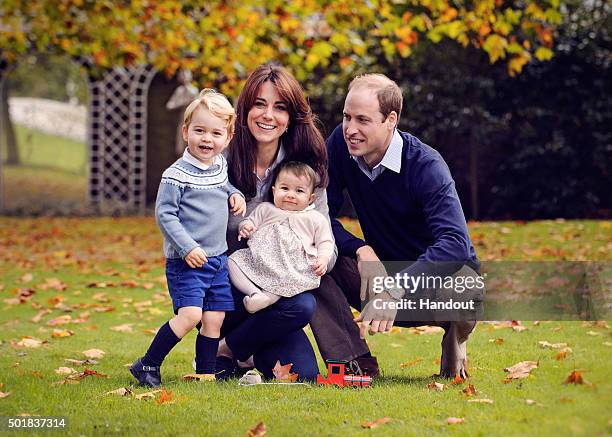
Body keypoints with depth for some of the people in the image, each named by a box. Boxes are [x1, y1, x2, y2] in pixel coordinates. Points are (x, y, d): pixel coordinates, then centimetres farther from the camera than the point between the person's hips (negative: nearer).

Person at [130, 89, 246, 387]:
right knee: (190, 315, -18)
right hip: (186, 261, -7)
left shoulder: (220, 166, 9)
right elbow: (164, 214, -14)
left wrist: (234, 195, 9)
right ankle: (147, 366, -7)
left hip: (218, 259, 7)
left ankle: (206, 373, 18)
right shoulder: (177, 175, -14)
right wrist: (187, 248, -21)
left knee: (214, 319, 5)